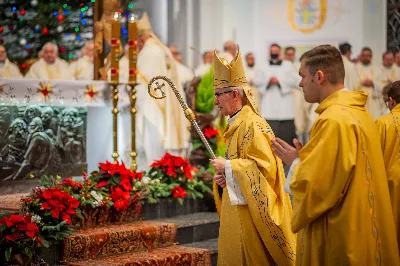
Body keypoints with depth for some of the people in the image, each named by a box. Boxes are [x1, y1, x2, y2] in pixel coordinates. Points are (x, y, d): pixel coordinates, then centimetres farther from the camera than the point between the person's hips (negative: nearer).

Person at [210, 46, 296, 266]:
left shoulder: (251, 124, -16)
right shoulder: (236, 124, 13)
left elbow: (266, 166, -24)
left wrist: (227, 167, -17)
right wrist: (225, 176, 2)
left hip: (251, 210, -9)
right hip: (238, 207, 9)